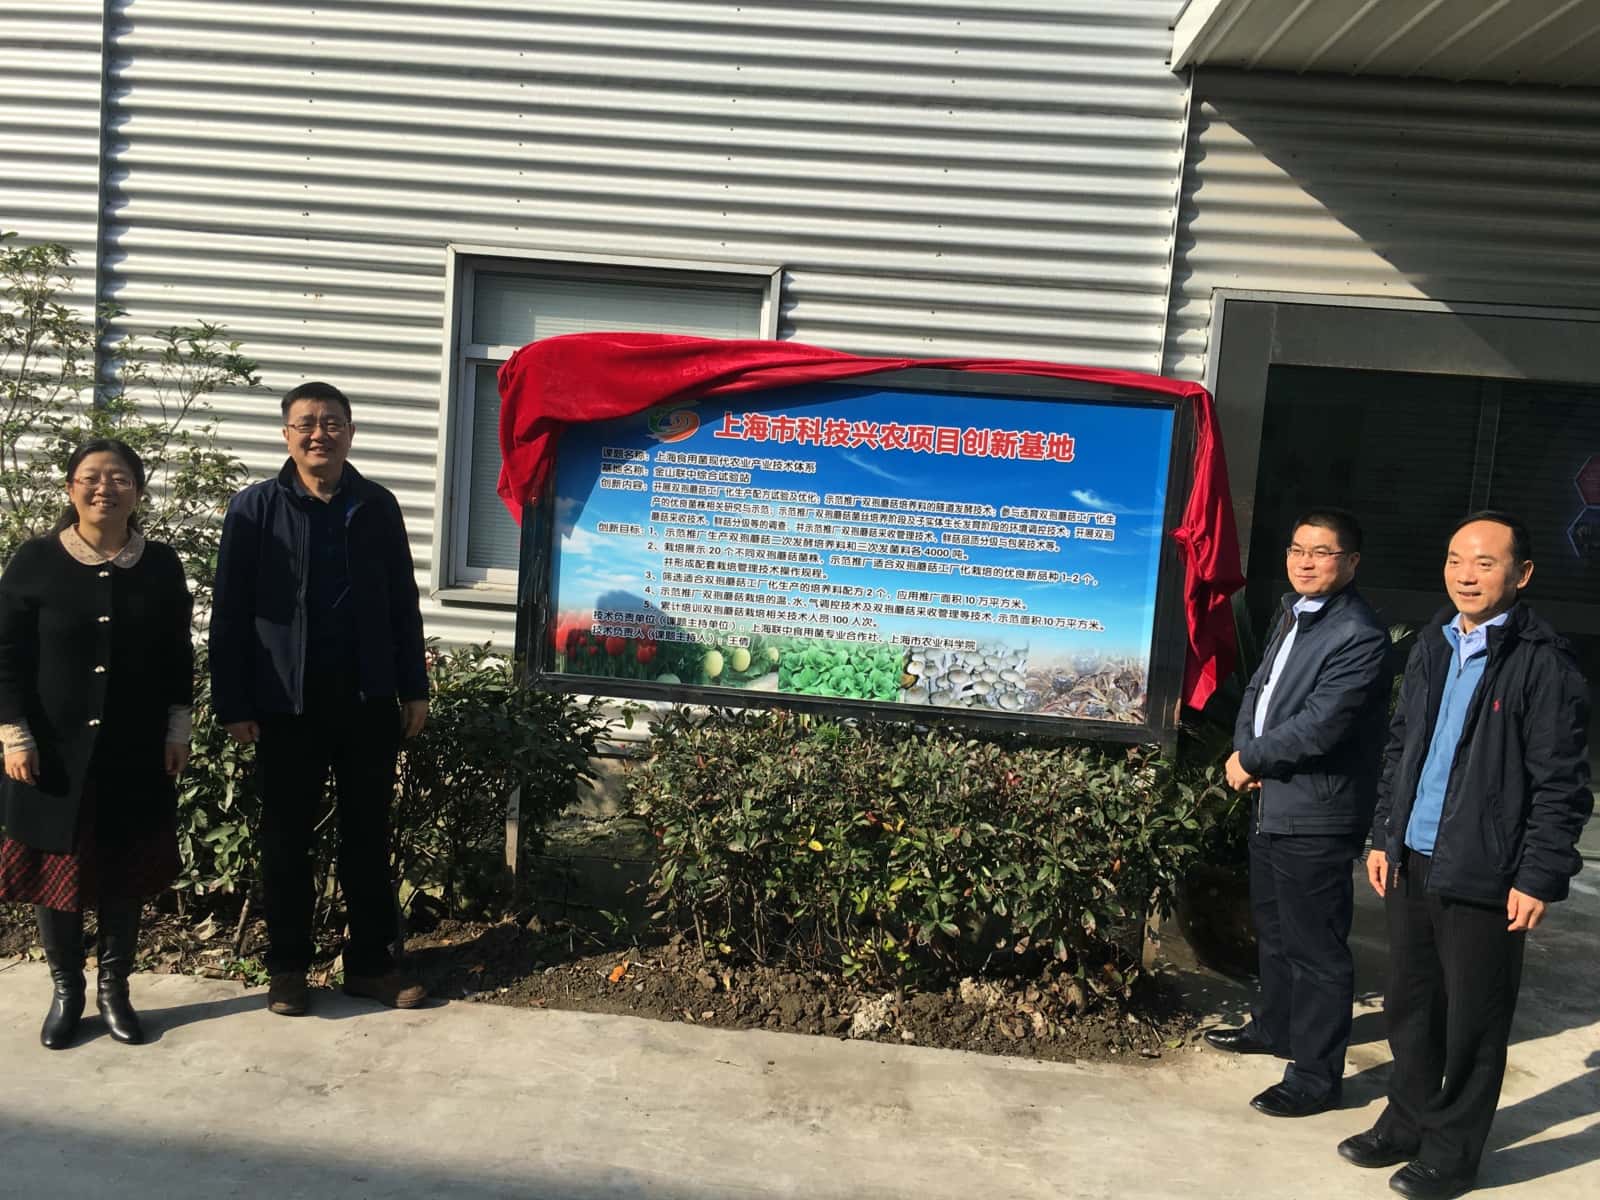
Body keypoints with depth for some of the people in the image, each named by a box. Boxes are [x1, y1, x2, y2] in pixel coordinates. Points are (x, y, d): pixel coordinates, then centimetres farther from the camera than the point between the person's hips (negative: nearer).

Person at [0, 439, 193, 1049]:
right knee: (55, 868, 7)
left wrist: (178, 729, 2)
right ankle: (66, 991, 24)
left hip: (137, 752, 2)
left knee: (125, 871, 9)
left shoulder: (162, 565, 2)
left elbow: (178, 656, 6)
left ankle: (114, 987, 25)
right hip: (56, 750, -1)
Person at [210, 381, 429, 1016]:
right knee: (286, 835, 9)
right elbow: (230, 612, -4)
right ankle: (287, 965, 23)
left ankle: (371, 961, 21)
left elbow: (402, 603, 7)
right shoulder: (255, 508, -4)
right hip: (287, 702, -2)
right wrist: (233, 704, -8)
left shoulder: (377, 506, 3)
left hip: (368, 699, 2)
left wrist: (414, 689, 6)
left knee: (368, 832, 10)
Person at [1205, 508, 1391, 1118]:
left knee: (1317, 950, 1)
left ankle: (1315, 1076, 12)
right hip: (1271, 801, 10)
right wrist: (1244, 748, -3)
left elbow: (1318, 725, -24)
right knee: (1274, 929, 25)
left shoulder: (1359, 635, -19)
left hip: (1316, 816, -9)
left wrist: (1249, 759, -11)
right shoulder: (1292, 616, 11)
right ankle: (1273, 1027, 43)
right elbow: (1258, 689, 15)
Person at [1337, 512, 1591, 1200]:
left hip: (1484, 878, -6)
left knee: (1472, 1024, 8)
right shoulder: (1432, 646, 8)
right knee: (1408, 1007, 18)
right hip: (1412, 862, 6)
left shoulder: (1543, 665, -11)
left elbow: (1560, 787, -11)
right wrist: (1384, 836, 13)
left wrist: (1539, 879, -12)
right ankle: (1408, 1123, 36)